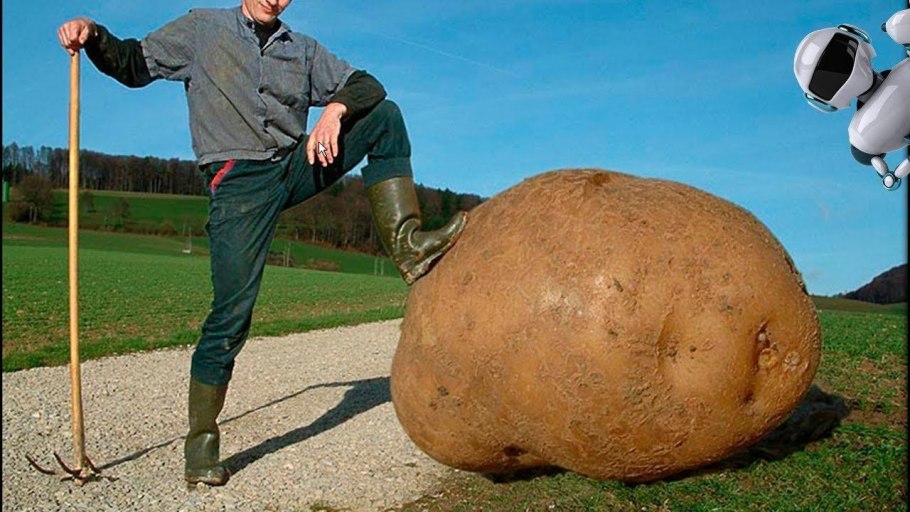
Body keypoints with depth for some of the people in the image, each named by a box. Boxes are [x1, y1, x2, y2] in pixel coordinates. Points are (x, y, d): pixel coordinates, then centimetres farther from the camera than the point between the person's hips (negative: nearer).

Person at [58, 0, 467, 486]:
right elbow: (133, 65, 15)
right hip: (239, 181, -4)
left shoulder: (303, 49, 20)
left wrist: (335, 108, -11)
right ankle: (200, 441, 2)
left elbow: (366, 86, 11)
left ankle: (406, 244, -18)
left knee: (385, 115, -8)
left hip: (297, 167, 4)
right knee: (232, 313, -12)